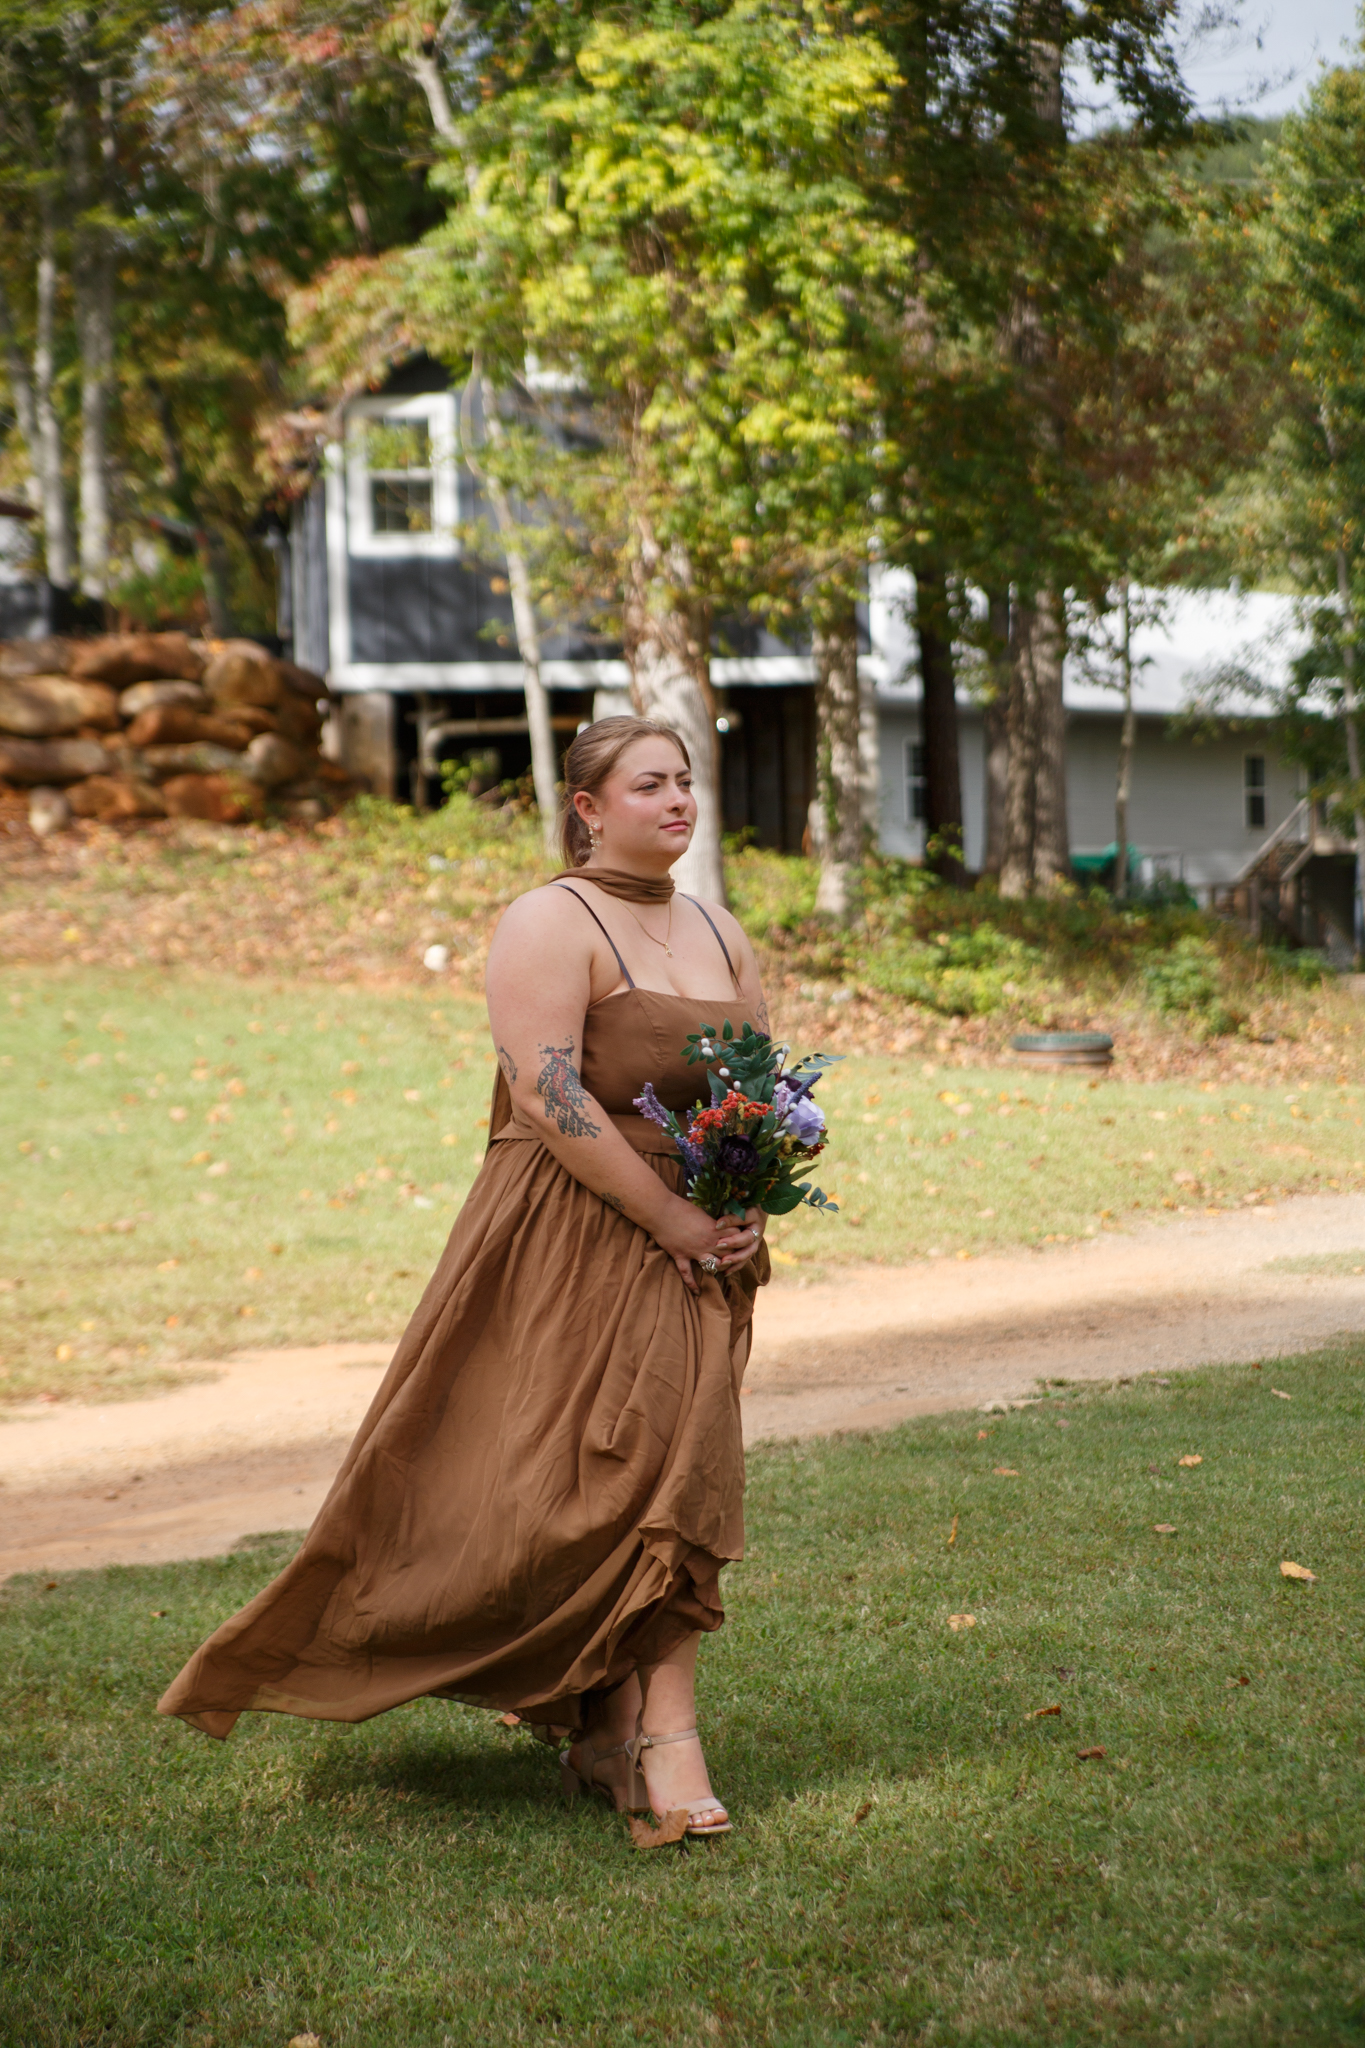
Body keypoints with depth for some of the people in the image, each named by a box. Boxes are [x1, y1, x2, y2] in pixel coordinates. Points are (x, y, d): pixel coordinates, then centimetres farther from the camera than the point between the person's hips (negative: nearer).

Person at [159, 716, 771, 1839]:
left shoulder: (720, 934, 15)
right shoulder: (551, 924, -7)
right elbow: (547, 1094, -18)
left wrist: (747, 1214, -1)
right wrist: (674, 1222, -17)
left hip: (693, 1259, 6)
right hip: (567, 1251, -6)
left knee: (666, 1484, 3)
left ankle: (625, 1737, 10)